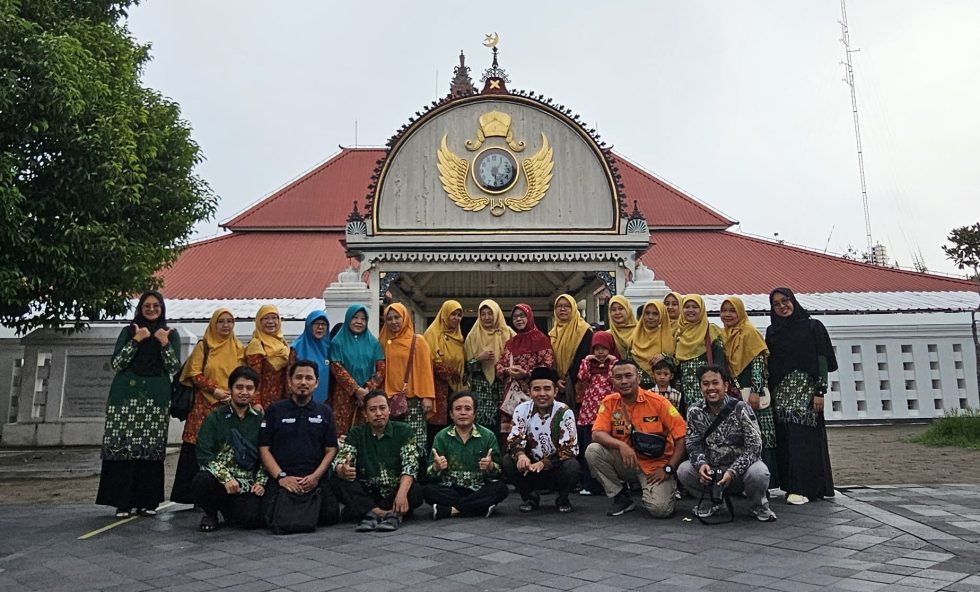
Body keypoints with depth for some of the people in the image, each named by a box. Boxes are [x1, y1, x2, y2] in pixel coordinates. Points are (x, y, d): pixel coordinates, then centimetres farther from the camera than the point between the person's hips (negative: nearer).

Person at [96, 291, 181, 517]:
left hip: (156, 397, 0)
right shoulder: (129, 331, 11)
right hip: (126, 394, 0)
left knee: (152, 447, -2)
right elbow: (116, 363, 2)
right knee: (123, 445, -6)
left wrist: (165, 343, -10)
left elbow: (175, 367, 2)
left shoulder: (171, 334, 11)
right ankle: (122, 501, -1)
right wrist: (136, 340, -7)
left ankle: (147, 500, 6)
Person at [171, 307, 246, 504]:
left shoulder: (239, 349, 13)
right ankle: (197, 494, 2)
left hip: (231, 406, 2)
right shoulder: (203, 346, 7)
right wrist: (215, 390, -12)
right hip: (205, 406, -2)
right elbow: (195, 373, -1)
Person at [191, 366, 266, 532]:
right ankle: (210, 513, 1)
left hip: (248, 483, 1)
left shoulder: (260, 420, 9)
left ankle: (227, 508, 16)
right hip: (218, 478, -1)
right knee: (201, 480, -34)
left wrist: (260, 482, -5)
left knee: (252, 519, -23)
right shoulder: (215, 418, 2)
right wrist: (226, 478, -18)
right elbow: (204, 454, -6)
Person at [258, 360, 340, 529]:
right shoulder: (275, 410, 9)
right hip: (281, 478, -1)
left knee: (330, 515, -22)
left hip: (315, 479, 1)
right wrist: (281, 476, -10)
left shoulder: (324, 412, 13)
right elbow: (264, 449, 4)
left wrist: (316, 476, -8)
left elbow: (331, 450, 9)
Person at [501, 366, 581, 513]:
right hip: (530, 469, 2)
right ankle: (530, 497, 3)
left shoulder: (564, 412, -13)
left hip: (556, 469, -2)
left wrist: (544, 463, -31)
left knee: (572, 467, -32)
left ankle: (562, 499, 1)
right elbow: (514, 440, -12)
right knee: (507, 462, -24)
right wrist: (520, 455, -36)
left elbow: (569, 449, -17)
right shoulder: (522, 410, -6)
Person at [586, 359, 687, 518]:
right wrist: (621, 445, -31)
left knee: (660, 509, -25)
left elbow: (681, 435, -10)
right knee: (592, 450, -21)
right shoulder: (609, 403, -4)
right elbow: (597, 434, -13)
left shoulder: (657, 402, -12)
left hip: (655, 466, -3)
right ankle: (621, 497, -2)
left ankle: (666, 486, 14)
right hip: (626, 462, 3)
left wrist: (668, 469, -13)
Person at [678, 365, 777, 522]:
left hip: (739, 468, -3)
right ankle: (710, 502, 10)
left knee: (758, 472, -34)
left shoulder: (741, 409, -16)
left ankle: (759, 506, 3)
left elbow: (754, 447, -19)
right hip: (710, 469, 3)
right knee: (683, 471, -22)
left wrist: (733, 472, -30)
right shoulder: (694, 411, -7)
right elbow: (693, 444, -4)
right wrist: (701, 464, -27)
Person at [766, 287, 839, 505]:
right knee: (785, 438, 2)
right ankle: (790, 485, 11)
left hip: (805, 388, -4)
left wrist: (820, 391, -11)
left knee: (804, 437, -8)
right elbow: (769, 364, 12)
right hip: (781, 390, 4)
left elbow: (822, 359, -2)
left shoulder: (813, 326, 3)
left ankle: (803, 488, -4)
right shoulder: (772, 331, 14)